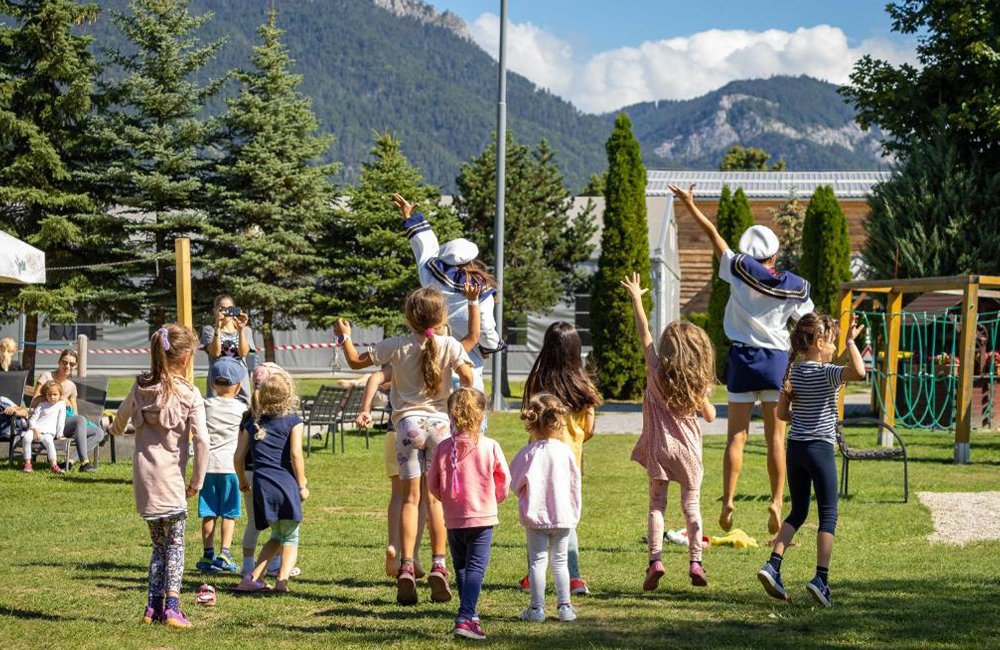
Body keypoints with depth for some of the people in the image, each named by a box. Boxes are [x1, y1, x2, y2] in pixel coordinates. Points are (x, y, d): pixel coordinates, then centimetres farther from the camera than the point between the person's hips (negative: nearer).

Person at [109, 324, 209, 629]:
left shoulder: (140, 387, 4)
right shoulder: (189, 394, -11)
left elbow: (121, 416, 21)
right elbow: (201, 441, -16)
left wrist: (116, 430, 46)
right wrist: (197, 481, -5)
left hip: (143, 475, 5)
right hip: (170, 478, -5)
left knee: (159, 544, 17)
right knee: (175, 543, 5)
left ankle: (153, 606, 14)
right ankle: (171, 606, -5)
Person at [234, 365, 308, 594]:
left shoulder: (253, 423, 13)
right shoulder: (293, 421, -1)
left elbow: (239, 456, 11)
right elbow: (295, 454, -11)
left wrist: (242, 481, 27)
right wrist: (302, 485, -3)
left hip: (262, 486, 4)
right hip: (286, 483, -4)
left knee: (276, 536, 22)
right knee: (290, 538, 7)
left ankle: (255, 577, 9)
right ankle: (283, 579, -13)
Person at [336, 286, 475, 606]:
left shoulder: (397, 346, 0)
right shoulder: (450, 345, -1)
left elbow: (356, 361, 7)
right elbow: (467, 377, -7)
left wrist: (344, 337, 24)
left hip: (408, 423, 0)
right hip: (439, 423, 0)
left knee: (410, 498, 3)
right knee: (436, 497, 6)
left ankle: (406, 566, -7)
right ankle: (438, 567, 0)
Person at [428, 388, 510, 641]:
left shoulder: (444, 448, -4)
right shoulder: (490, 447, -9)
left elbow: (433, 484, 2)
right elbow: (504, 481, 0)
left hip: (453, 518, 3)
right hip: (482, 516, -3)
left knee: (461, 568, 18)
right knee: (476, 567, -5)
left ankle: (470, 613, 28)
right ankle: (465, 618, -17)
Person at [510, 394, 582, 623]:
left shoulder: (528, 453, -9)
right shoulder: (565, 451, -6)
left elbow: (515, 484, -1)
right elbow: (575, 485, 3)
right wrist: (575, 514, 17)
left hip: (535, 516, -1)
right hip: (563, 516, 1)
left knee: (537, 561, 5)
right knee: (560, 561, 11)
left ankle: (537, 607, 4)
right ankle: (564, 606, 10)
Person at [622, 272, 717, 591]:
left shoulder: (657, 371, -8)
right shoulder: (698, 382, -4)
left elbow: (644, 333, -1)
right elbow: (710, 416, 5)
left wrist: (636, 298, 5)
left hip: (660, 448, -1)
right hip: (688, 448, 1)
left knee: (657, 504, 5)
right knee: (692, 506, 9)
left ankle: (655, 558, -10)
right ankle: (696, 562, 1)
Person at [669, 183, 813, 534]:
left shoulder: (738, 270, -3)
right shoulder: (793, 287, 0)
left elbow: (714, 235, 7)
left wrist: (690, 205, 17)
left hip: (742, 359, 0)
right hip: (776, 360, 0)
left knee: (737, 435, 4)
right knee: (775, 438, 5)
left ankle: (728, 500, -2)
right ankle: (776, 501, 0)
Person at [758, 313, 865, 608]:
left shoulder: (793, 373, 7)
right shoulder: (827, 373, -13)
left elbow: (782, 412, 11)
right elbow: (859, 371, -31)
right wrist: (851, 342, -20)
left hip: (795, 448, 6)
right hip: (820, 448, -6)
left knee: (797, 511, 15)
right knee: (828, 515, 2)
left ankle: (773, 565, 1)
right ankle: (821, 578, -5)